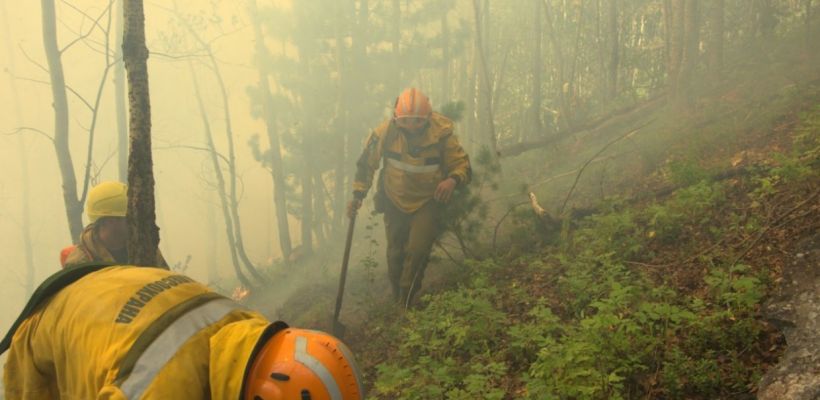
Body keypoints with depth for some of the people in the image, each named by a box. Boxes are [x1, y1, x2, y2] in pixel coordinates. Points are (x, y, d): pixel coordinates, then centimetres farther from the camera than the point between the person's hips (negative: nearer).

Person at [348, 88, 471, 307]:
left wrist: (453, 179, -36)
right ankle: (398, 302, 32)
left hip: (427, 202, -2)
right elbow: (367, 162, -3)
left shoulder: (442, 134, -23)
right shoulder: (385, 132, -18)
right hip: (394, 201, 2)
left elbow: (462, 164, -13)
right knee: (395, 255, 12)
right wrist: (358, 194, -5)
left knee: (417, 251, -16)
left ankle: (406, 305, 0)